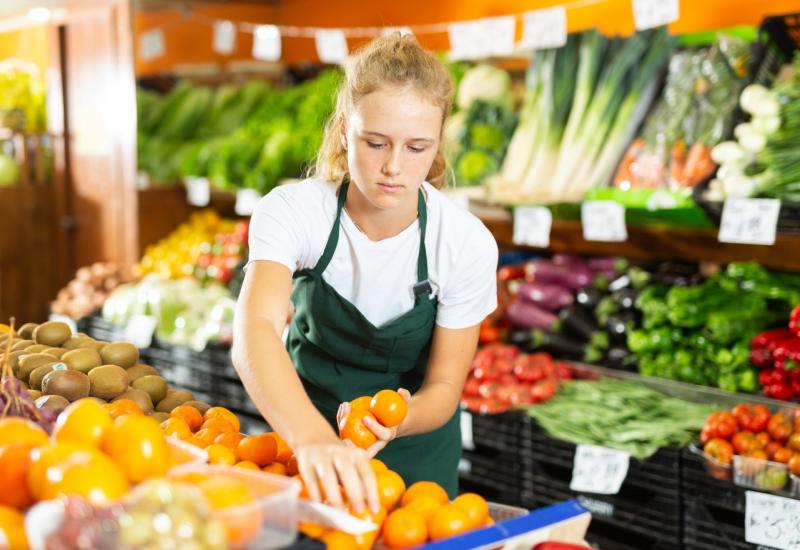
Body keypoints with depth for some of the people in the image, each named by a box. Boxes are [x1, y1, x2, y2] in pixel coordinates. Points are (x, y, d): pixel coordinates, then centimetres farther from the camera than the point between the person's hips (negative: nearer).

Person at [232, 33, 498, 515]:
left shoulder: (467, 244, -22)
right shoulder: (292, 212, -25)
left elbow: (444, 385, -13)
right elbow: (255, 331, -41)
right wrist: (312, 436, -59)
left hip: (413, 446, 0)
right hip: (303, 417, 0)